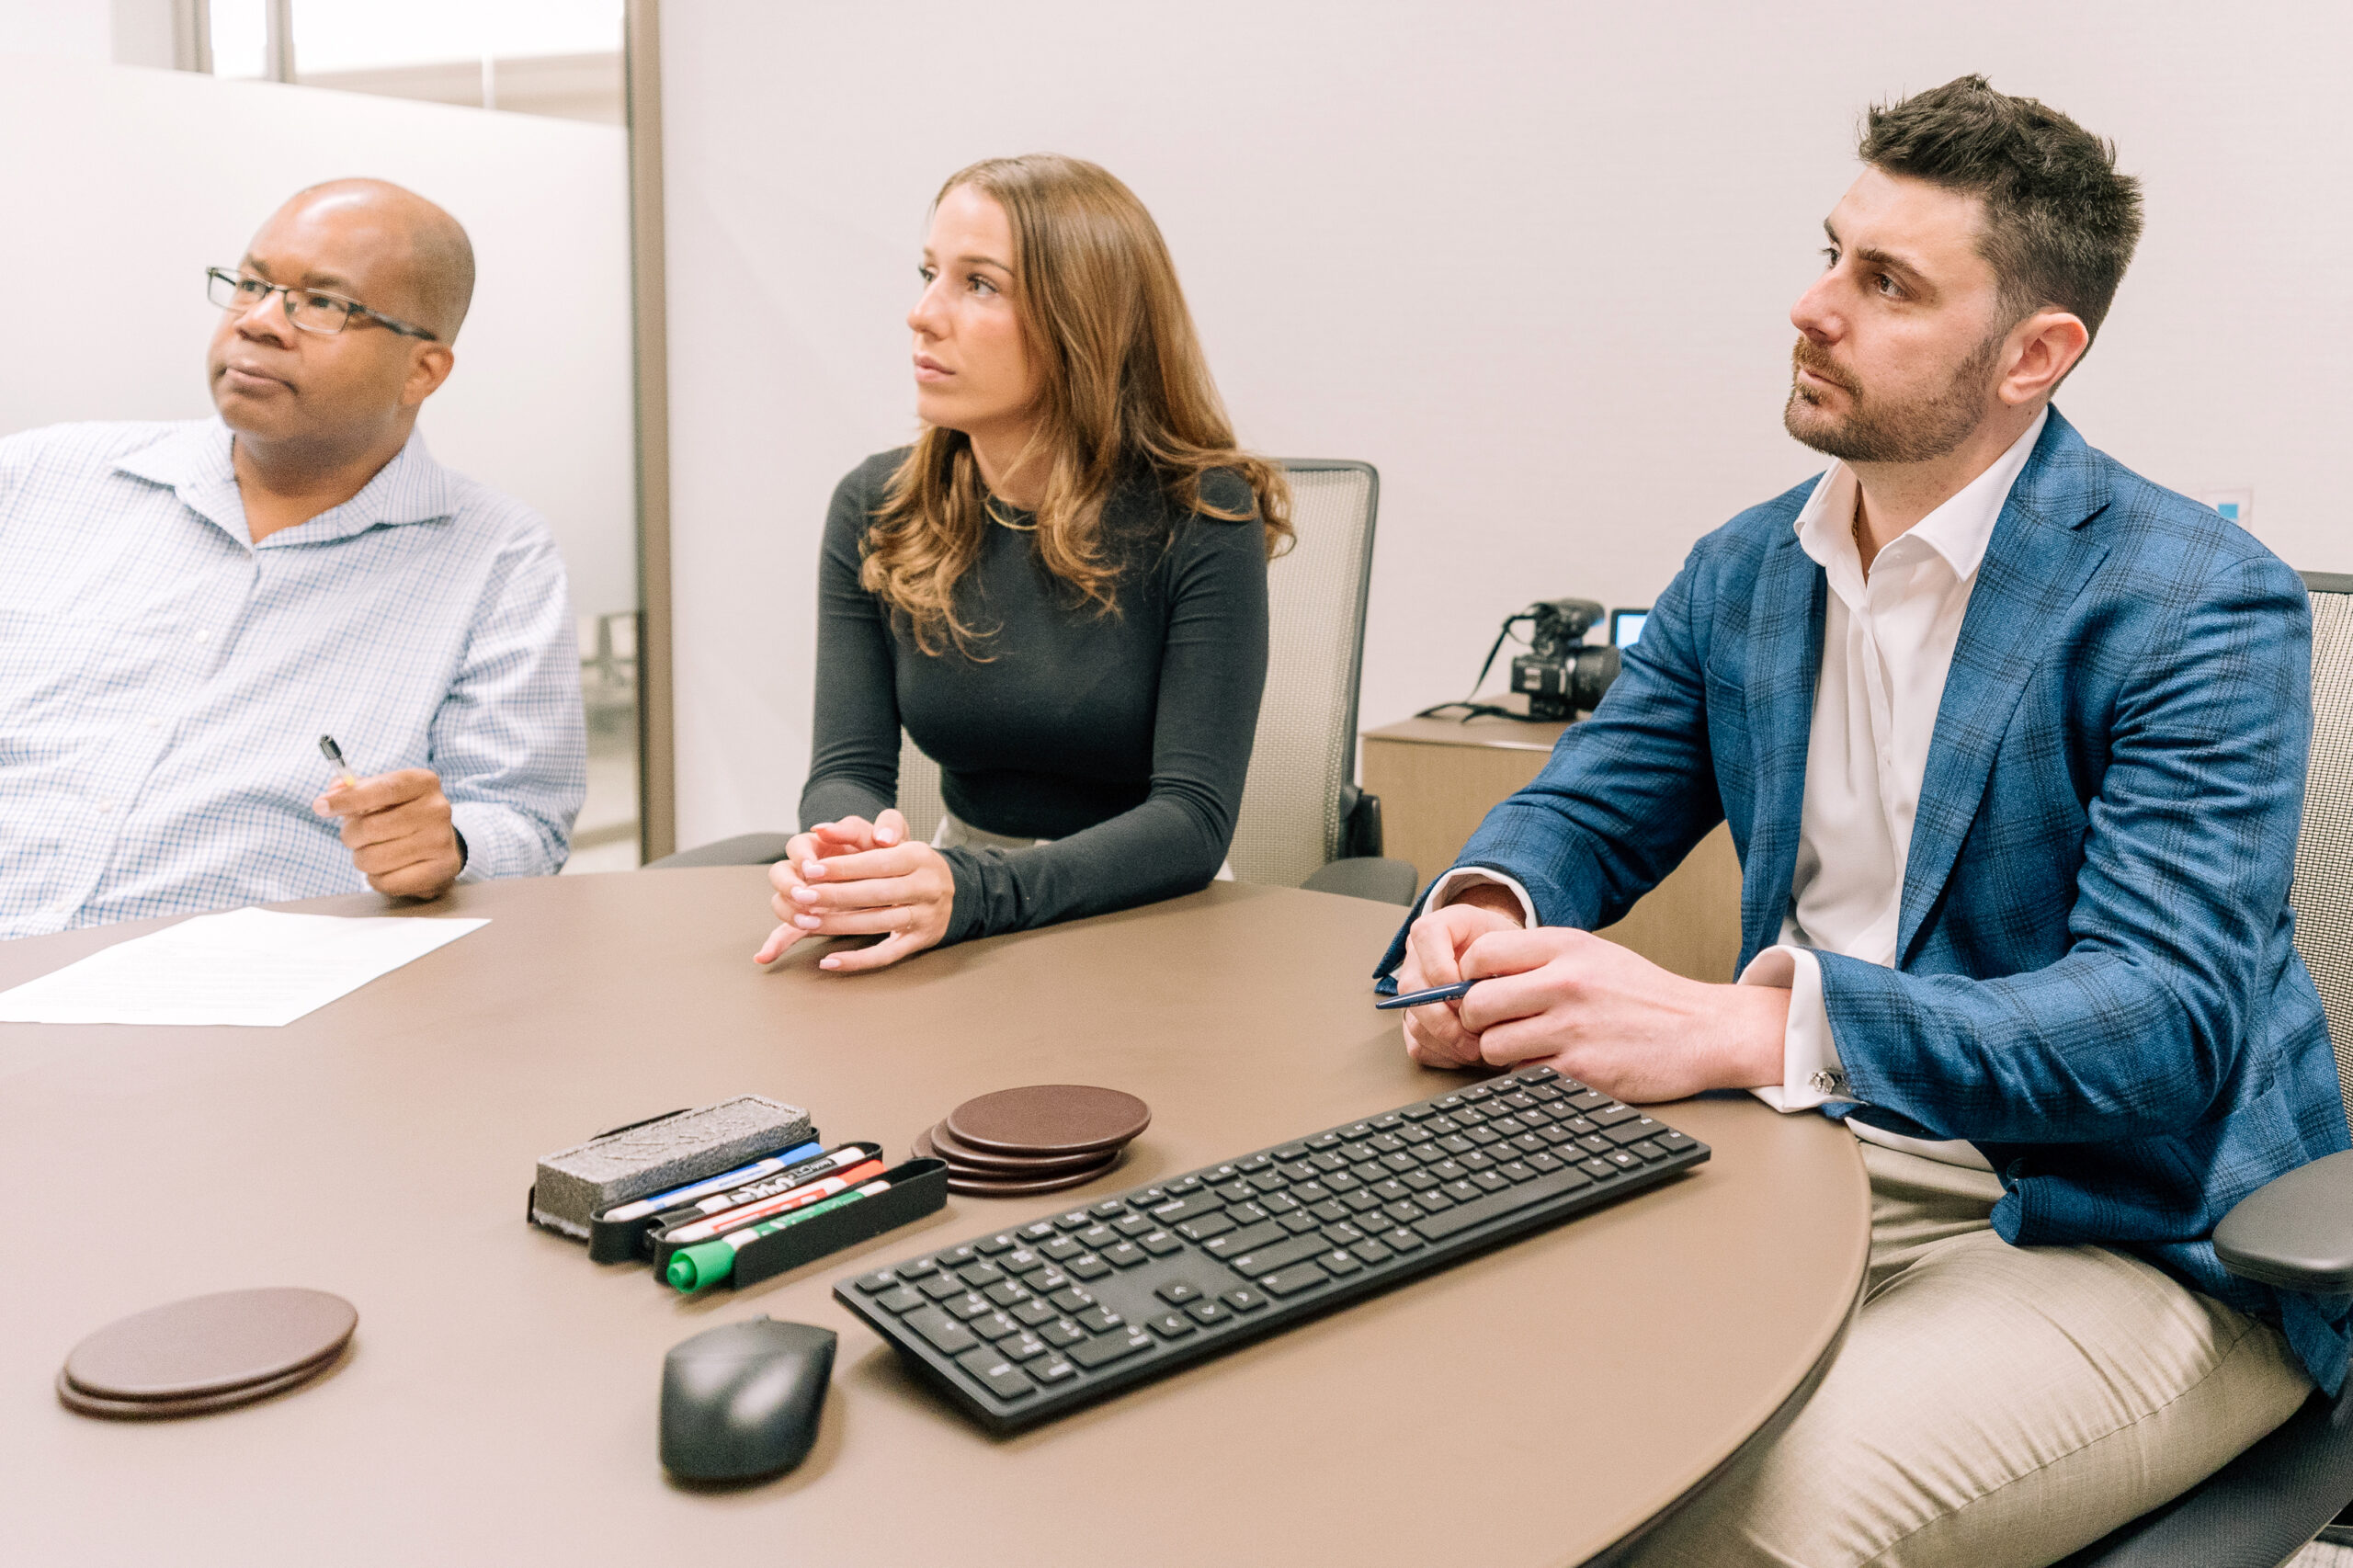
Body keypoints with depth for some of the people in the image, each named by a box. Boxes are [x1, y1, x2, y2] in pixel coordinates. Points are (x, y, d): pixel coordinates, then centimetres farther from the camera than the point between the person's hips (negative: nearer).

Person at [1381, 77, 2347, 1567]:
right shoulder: (1743, 570, 8)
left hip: (2119, 1230, -5)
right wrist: (1484, 915, -16)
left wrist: (1742, 1026, -37)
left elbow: (2168, 1014, -23)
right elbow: (1585, 811, 12)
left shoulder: (2204, 606, -13)